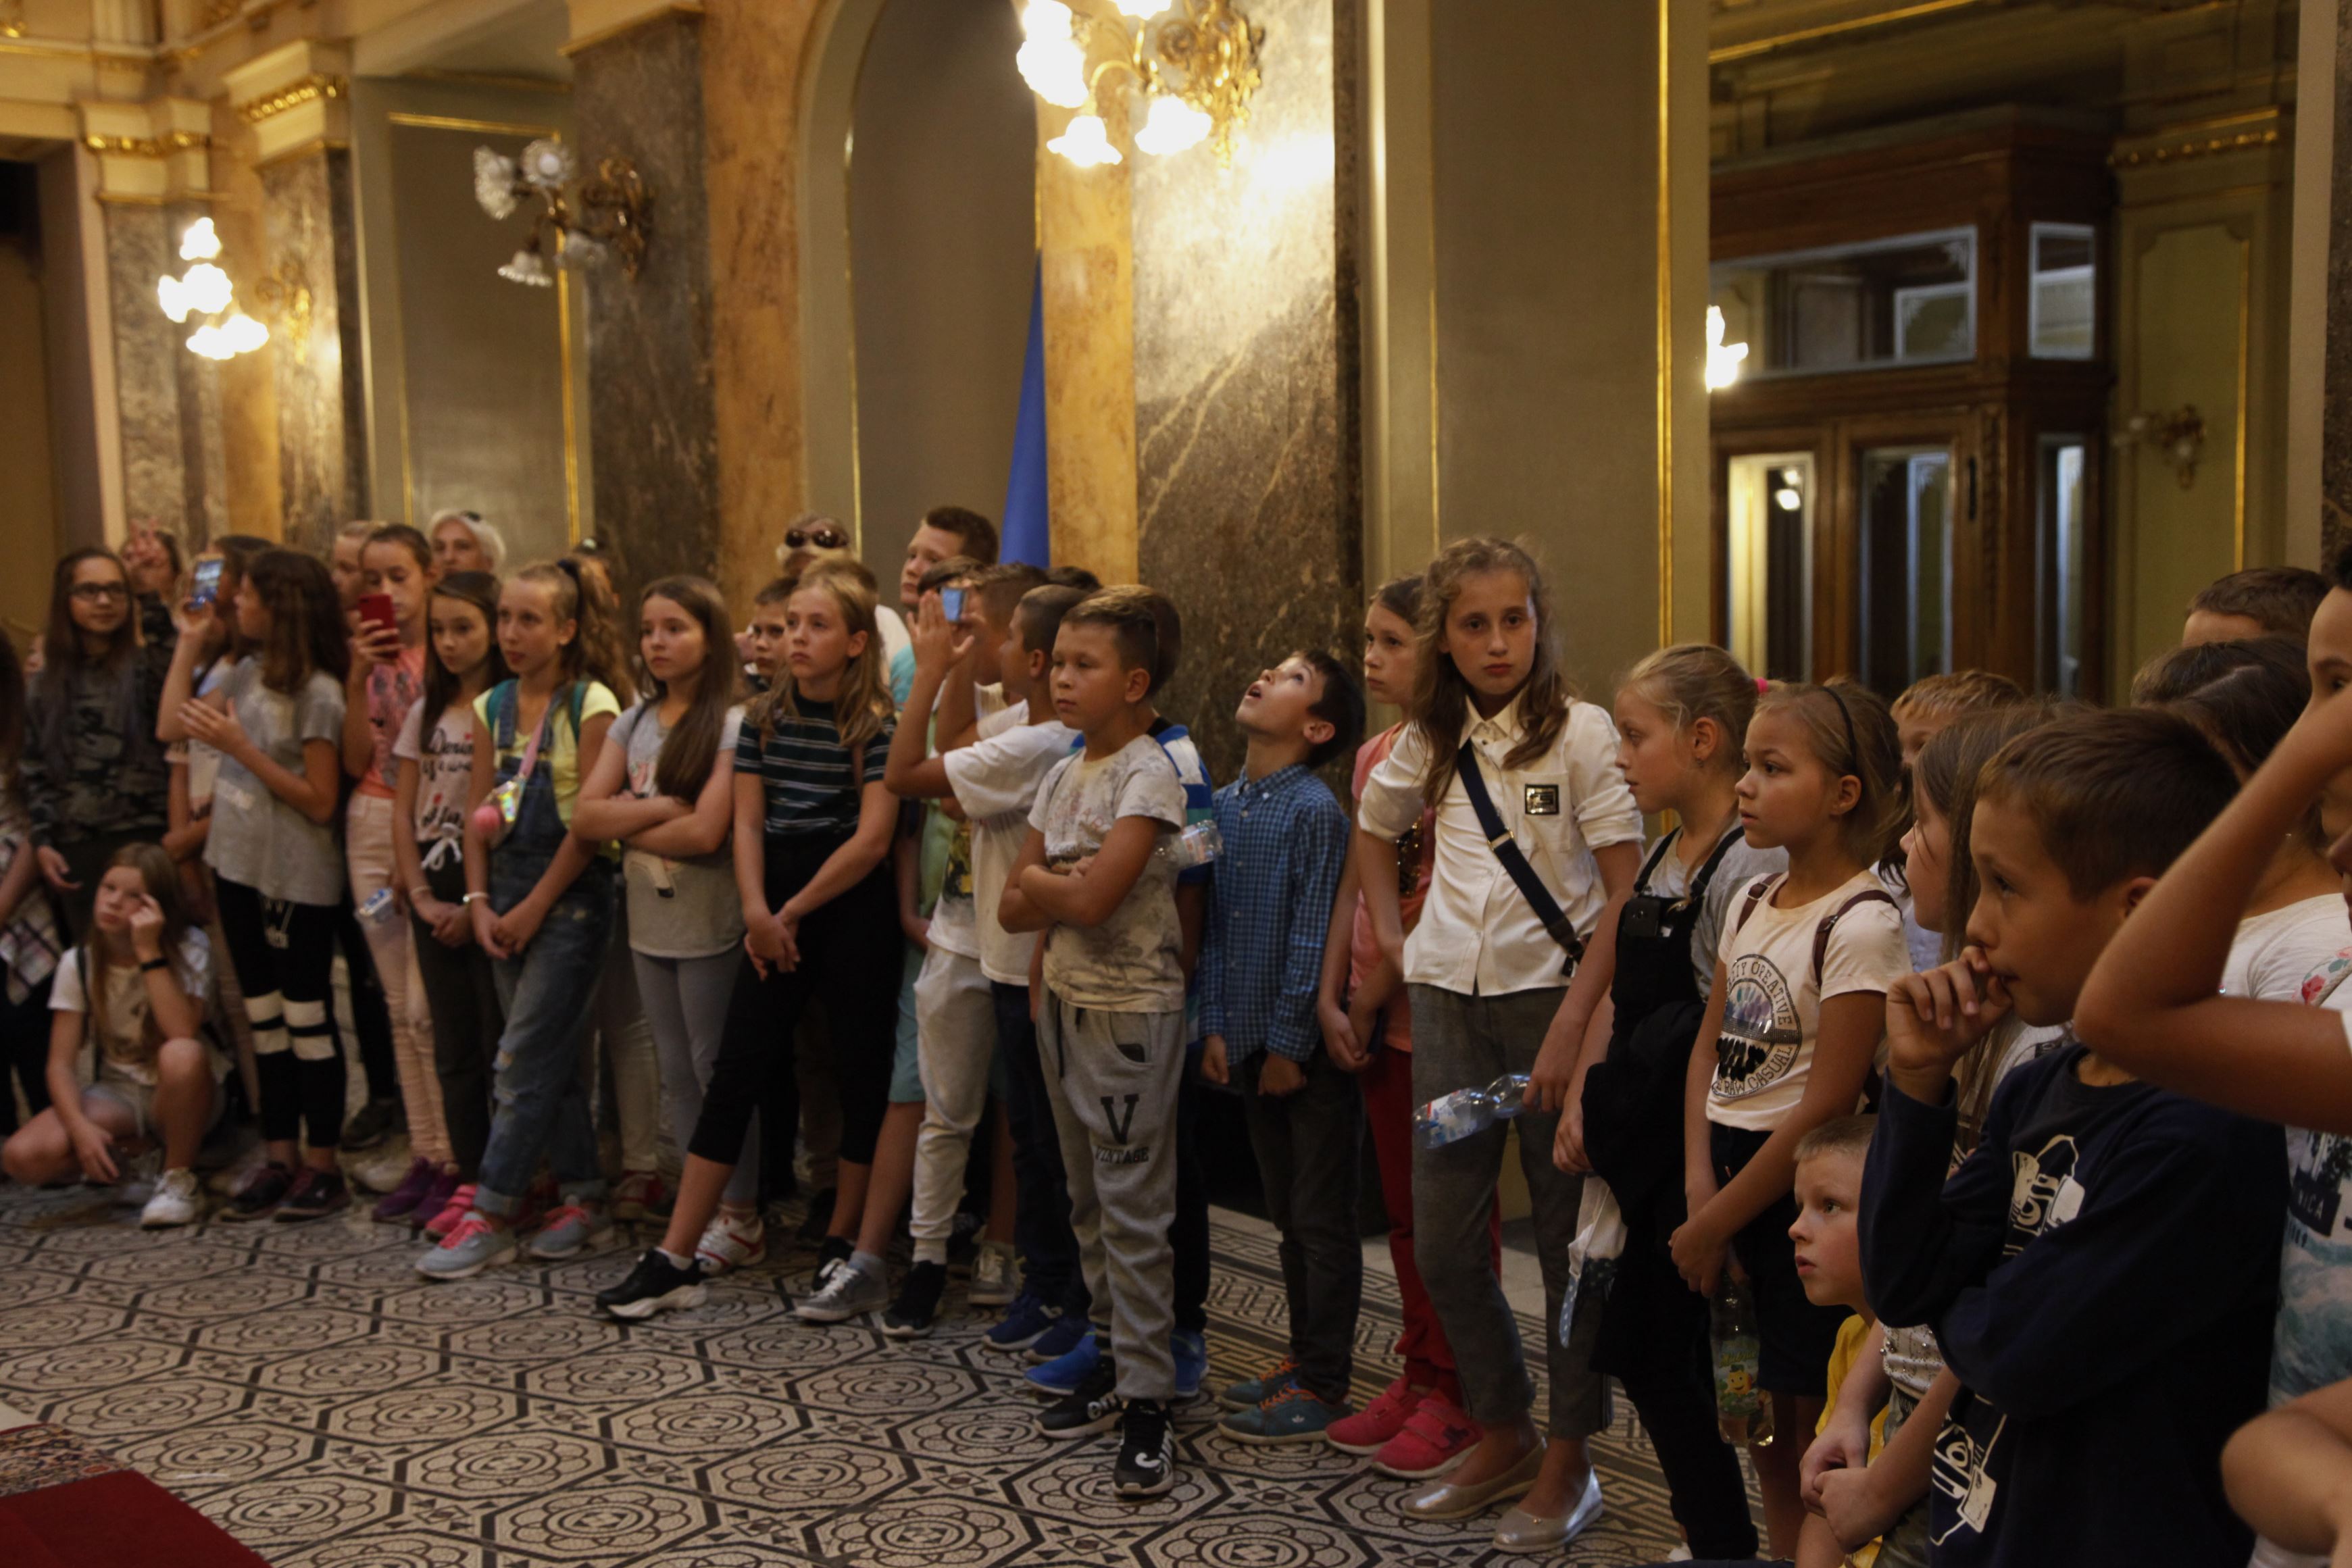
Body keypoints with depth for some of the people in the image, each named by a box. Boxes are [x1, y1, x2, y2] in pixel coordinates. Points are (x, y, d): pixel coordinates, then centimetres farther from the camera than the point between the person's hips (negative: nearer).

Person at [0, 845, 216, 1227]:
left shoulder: (190, 949, -13)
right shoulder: (79, 963, -4)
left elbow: (183, 1034, -30)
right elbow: (61, 1063, -8)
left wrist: (149, 952, -30)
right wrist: (81, 1127, -26)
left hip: (185, 1096, -3)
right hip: (119, 1095, 3)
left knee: (182, 1056, -39)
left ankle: (179, 1178, -16)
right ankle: (119, 1158, 6)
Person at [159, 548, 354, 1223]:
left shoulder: (317, 693, -15)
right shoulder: (249, 673, 7)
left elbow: (321, 803, -18)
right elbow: (172, 725, 9)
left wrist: (238, 745, -22)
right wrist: (189, 636, 8)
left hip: (297, 881, -8)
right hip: (240, 865, 8)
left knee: (306, 1020, 1)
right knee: (265, 1020, 13)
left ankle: (323, 1168, 11)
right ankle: (280, 1161, 21)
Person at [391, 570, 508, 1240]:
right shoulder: (425, 713, 12)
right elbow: (403, 813, 11)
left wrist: (480, 903, -14)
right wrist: (422, 897, -1)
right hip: (435, 894, 6)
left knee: (501, 1040, -3)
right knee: (454, 1044, 10)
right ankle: (465, 1171, 18)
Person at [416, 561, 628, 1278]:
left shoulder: (591, 705, -10)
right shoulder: (493, 707, 10)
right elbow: (478, 814, 10)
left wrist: (533, 908, -12)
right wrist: (480, 902, -1)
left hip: (571, 896, -6)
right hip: (508, 895, 6)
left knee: (524, 1061, -6)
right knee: (552, 1059, 10)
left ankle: (491, 1216, 0)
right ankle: (584, 1198, 20)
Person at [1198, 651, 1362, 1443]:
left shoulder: (1315, 810, -13)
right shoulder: (1224, 805, 8)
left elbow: (1313, 938, -15)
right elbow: (1213, 925, 11)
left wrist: (1291, 1042, -14)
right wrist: (1216, 1026, 6)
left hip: (1307, 1048, -7)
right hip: (1248, 1043, 7)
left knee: (1322, 1221, 3)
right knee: (1287, 1214, 18)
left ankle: (1323, 1386, 12)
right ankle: (1306, 1359, 30)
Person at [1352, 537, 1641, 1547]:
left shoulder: (1581, 732, -8)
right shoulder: (1429, 742, 7)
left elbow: (1629, 894, -11)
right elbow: (1372, 829, 27)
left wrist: (1573, 1026, -16)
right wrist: (1391, 938, 13)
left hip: (1550, 996, -5)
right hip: (1448, 1001, 5)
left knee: (1568, 1235, 3)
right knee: (1442, 1238, 8)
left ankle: (1568, 1459, 19)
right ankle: (1501, 1436, 27)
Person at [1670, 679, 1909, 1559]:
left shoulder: (1861, 924, -17)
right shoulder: (1752, 902, 7)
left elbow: (1827, 1106, -19)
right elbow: (1709, 1048, 9)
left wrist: (1716, 1223, -14)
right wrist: (1700, 1181, -6)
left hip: (1796, 1188, -7)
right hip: (1727, 1171, 7)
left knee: (1809, 1410, 2)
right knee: (1757, 1409, 15)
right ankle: (1782, 1549, 29)